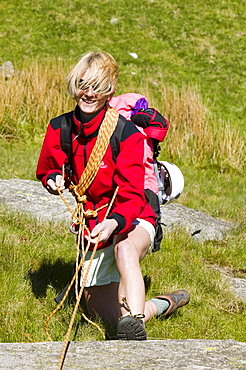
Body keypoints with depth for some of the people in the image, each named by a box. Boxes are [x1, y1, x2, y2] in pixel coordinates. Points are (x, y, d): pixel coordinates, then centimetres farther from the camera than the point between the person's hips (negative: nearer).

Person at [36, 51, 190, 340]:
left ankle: (134, 326, -56)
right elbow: (47, 170, 15)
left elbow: (131, 195, -22)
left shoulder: (127, 133, -17)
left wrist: (115, 222, -43)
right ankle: (164, 304, 24)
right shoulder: (60, 129, -4)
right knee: (106, 315, 0)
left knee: (124, 249, -43)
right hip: (93, 228, 5)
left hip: (133, 221, -5)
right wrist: (54, 179, -10)